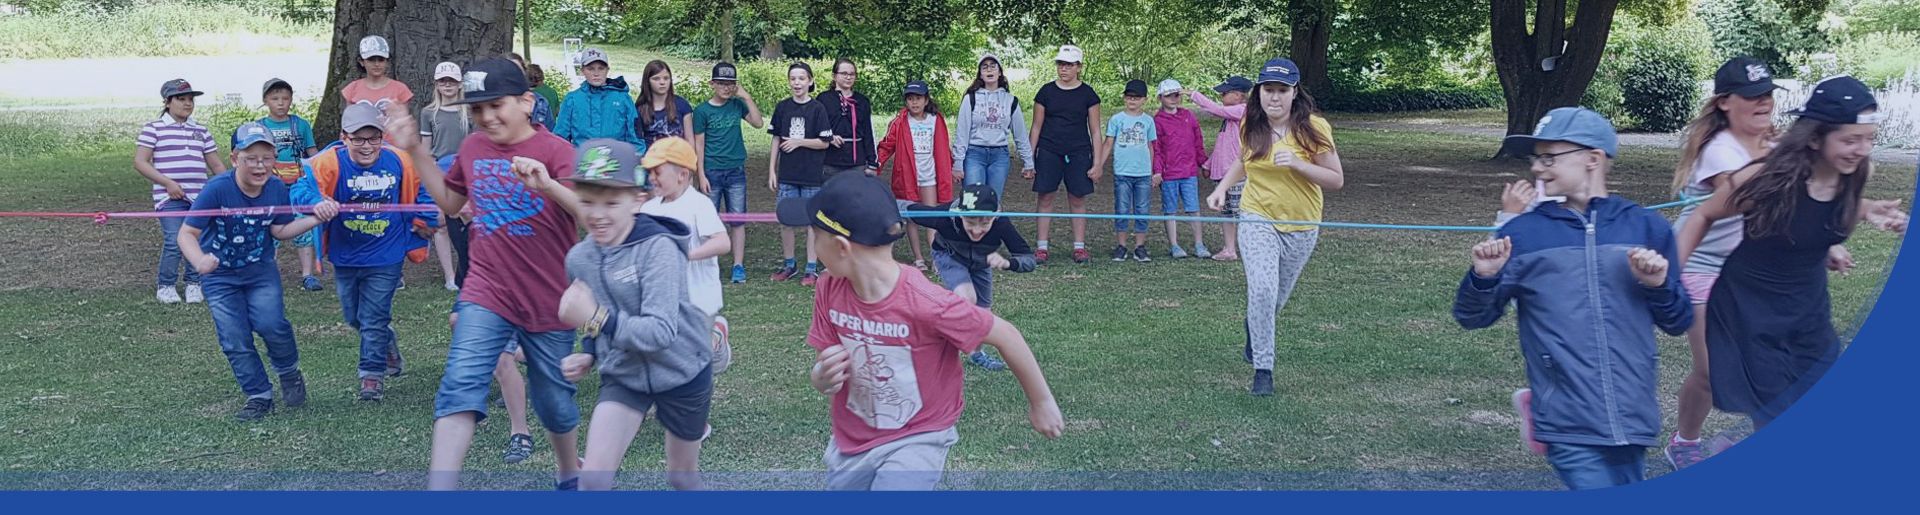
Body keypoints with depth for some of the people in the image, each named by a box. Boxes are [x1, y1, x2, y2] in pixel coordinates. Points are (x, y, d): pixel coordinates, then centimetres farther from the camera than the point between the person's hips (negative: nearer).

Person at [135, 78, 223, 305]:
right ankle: (166, 286, 4)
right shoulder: (153, 129, 2)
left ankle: (194, 284, 18)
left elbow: (216, 164, 19)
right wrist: (168, 183, -12)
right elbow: (140, 162, -3)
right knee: (174, 241, -13)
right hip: (170, 198, -4)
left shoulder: (201, 130, 16)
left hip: (199, 197, 4)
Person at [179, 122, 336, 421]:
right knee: (235, 341, -2)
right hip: (220, 276, -1)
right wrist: (199, 260, -45)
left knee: (270, 324, -19)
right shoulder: (217, 190, -25)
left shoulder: (277, 189, -14)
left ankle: (289, 374, 10)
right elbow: (188, 233, -25)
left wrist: (315, 219, -14)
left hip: (261, 270, 1)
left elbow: (280, 231, -1)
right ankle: (259, 397, 15)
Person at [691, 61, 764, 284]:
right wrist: (701, 174, -7)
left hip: (736, 171, 2)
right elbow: (699, 144, -2)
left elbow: (758, 123, -4)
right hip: (712, 172, -2)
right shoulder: (702, 111, -2)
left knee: (737, 220, 1)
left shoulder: (737, 105, 6)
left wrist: (747, 97, -6)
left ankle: (739, 266, 3)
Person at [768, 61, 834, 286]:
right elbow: (776, 140, 9)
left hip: (812, 175, -3)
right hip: (787, 174, 3)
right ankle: (789, 265, 19)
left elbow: (824, 142, -5)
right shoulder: (782, 108, 6)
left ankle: (812, 268, 9)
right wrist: (771, 171, 6)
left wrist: (798, 142, -12)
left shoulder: (817, 108, -4)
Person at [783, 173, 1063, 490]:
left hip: (917, 441, -6)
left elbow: (1006, 337, -17)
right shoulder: (829, 292, -12)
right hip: (850, 443, 6)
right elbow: (823, 376, -2)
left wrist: (1041, 401, -4)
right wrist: (823, 379, -26)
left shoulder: (925, 304, -29)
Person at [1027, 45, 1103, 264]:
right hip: (1049, 152, 0)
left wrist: (1097, 163, -2)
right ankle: (1042, 247, 3)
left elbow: (1095, 131, 4)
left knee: (1078, 199, 2)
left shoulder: (1087, 94, 3)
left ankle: (1079, 247, 8)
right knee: (1046, 198, -1)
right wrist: (1029, 159, 3)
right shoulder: (1046, 92, 4)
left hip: (1079, 153, 0)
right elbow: (1036, 127, 7)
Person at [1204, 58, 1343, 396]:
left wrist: (1298, 164, -27)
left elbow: (1337, 180, -13)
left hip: (1301, 226, 0)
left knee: (1278, 296, 15)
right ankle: (1262, 369, -10)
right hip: (1258, 220, 0)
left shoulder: (1313, 128, -14)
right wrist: (1222, 187, 3)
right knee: (1262, 290, -21)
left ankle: (1255, 335, 49)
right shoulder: (1250, 126, -4)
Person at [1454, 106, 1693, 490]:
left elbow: (1678, 323, 12)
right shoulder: (1523, 233, 3)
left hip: (1632, 418, 3)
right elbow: (1473, 317, 4)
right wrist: (1483, 277, -15)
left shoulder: (1645, 226, 7)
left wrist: (1659, 285, -7)